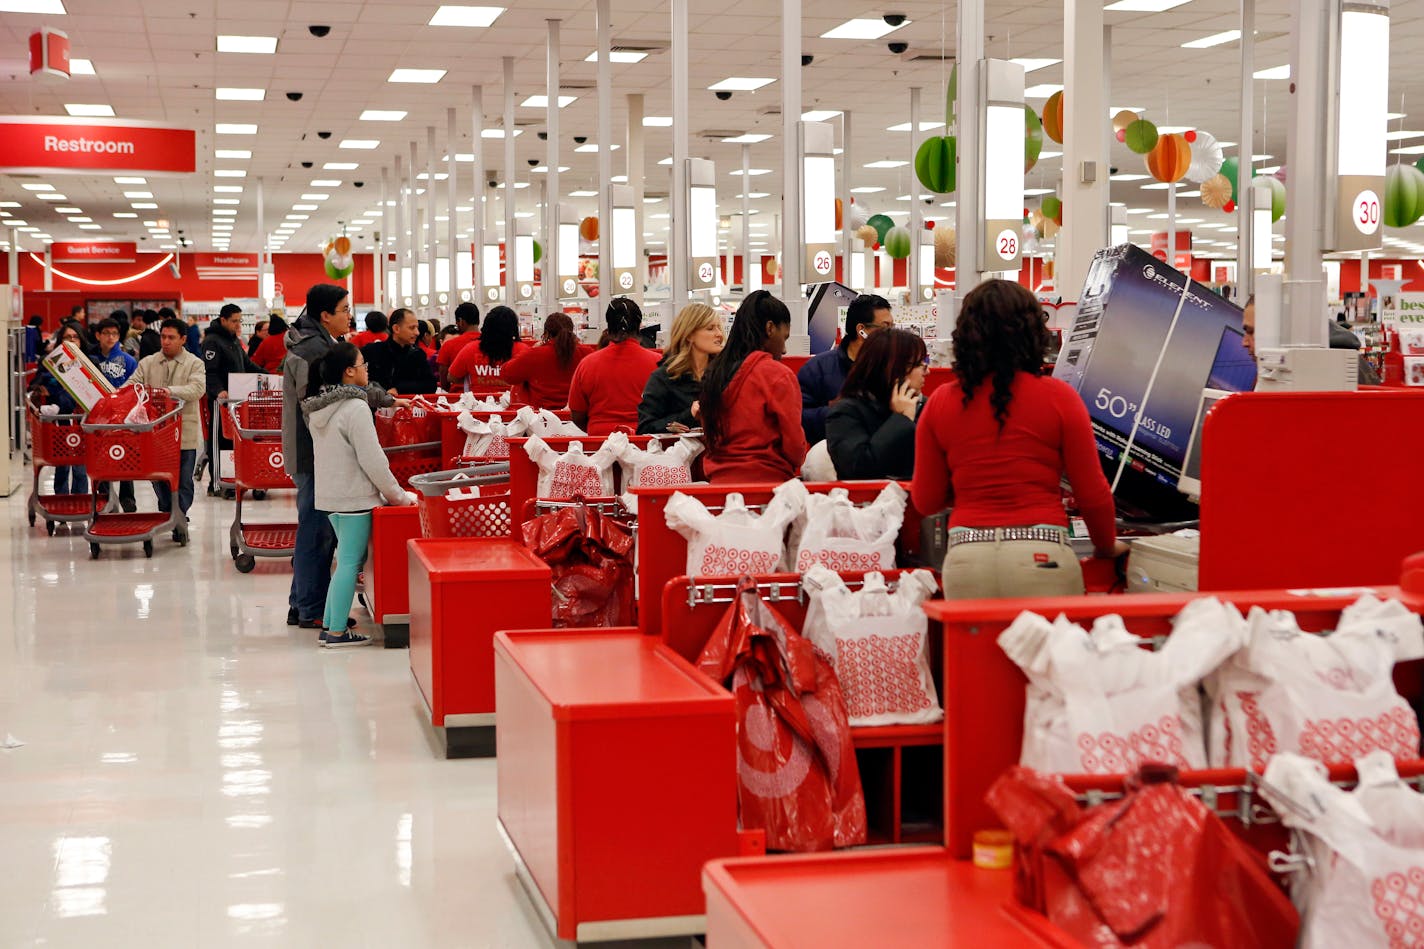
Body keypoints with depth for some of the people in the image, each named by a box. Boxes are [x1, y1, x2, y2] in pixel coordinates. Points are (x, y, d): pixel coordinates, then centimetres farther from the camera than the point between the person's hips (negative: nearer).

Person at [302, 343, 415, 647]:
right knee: (350, 562, -2)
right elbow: (372, 460, -18)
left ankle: (329, 625, 18)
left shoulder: (317, 408, 9)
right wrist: (398, 495, -6)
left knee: (348, 559, 17)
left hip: (329, 494, 9)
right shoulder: (356, 408, -18)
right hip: (354, 496, -9)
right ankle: (337, 631, 1)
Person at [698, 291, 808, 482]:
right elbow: (795, 445, -6)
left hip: (718, 479, 6)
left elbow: (708, 438, 13)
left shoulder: (714, 372, 7)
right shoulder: (778, 375, -10)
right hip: (765, 481, -6)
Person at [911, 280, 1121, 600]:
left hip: (966, 557, 2)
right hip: (1041, 556, -2)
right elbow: (1092, 494, 3)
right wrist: (1107, 546, 21)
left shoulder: (940, 402, 5)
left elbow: (925, 500, 12)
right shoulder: (1058, 397, -1)